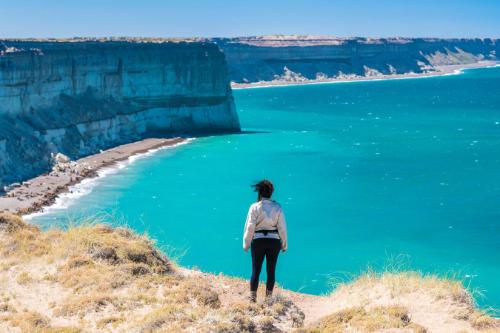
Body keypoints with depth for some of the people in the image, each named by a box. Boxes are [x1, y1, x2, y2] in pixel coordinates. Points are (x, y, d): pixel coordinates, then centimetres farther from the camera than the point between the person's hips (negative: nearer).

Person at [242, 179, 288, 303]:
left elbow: (250, 227, -7)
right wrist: (284, 244, 10)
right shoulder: (277, 208, -1)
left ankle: (253, 297, 5)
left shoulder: (255, 207, -8)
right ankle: (269, 297, 12)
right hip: (274, 241, 2)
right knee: (271, 270, 9)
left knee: (255, 270, 6)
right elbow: (282, 228, 1)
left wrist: (246, 244, 1)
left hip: (258, 241, -2)